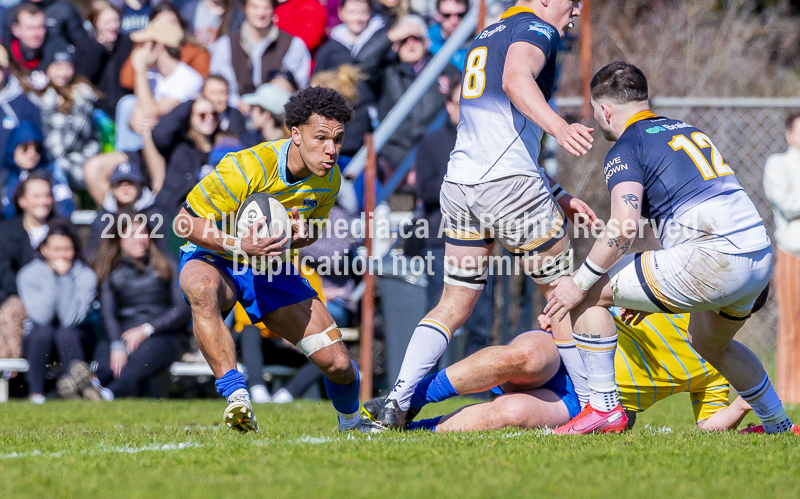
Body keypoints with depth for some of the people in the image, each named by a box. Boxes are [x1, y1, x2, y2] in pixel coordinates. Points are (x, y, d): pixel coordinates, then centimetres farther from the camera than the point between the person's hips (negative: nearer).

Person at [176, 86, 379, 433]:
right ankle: (235, 395, -45)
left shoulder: (330, 178, -10)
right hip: (215, 260, -5)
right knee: (201, 288, -44)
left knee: (338, 363, -6)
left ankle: (351, 423, 29)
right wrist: (239, 245, -37)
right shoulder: (247, 167, -29)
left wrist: (302, 234, -16)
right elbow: (185, 221, -22)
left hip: (272, 268, 5)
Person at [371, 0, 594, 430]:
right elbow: (516, 79, -25)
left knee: (454, 306, 11)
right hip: (509, 184, -8)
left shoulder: (486, 37, 27)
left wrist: (558, 196, 28)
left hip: (458, 182, 8)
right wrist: (558, 127, -40)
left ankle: (397, 401, -2)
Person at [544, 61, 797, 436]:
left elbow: (624, 227, -15)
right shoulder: (685, 130, 26)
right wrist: (658, 291, 37)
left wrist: (580, 283, -6)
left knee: (590, 293, 2)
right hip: (761, 256, 9)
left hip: (712, 261, -9)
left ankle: (604, 408, 0)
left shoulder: (626, 148, 0)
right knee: (711, 344, 36)